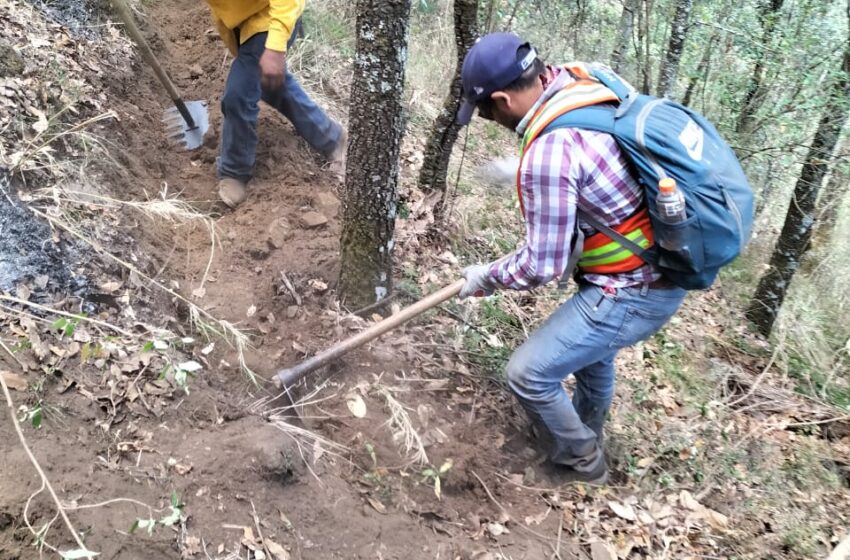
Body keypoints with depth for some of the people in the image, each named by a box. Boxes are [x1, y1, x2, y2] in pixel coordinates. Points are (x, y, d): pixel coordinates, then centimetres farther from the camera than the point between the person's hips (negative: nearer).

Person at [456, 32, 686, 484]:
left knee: (529, 374, -1)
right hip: (663, 266, 10)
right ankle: (585, 439, 58)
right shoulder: (586, 86, -2)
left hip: (632, 293, -10)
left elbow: (543, 265, -21)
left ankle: (581, 465, 24)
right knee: (591, 352, 32)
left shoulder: (549, 151, -29)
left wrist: (487, 278, -4)